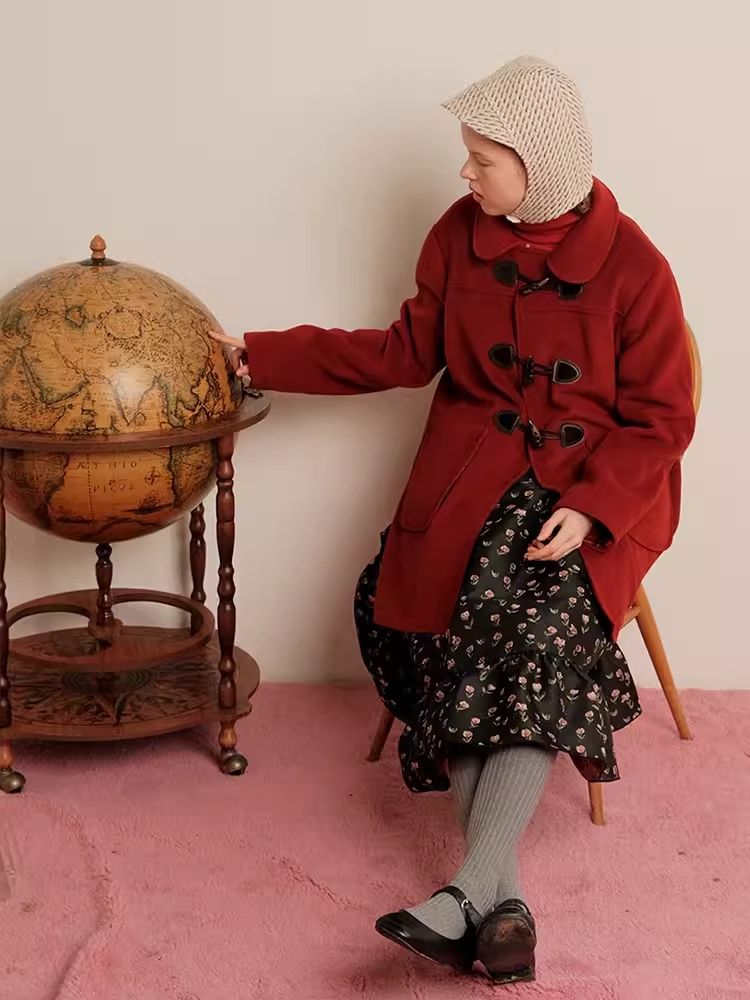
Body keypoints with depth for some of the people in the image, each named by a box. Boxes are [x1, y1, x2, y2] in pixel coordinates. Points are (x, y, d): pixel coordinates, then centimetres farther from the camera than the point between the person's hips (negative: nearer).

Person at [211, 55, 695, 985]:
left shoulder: (631, 265, -9)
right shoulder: (459, 235, 3)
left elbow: (659, 419, -5)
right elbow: (407, 352, 12)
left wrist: (590, 510, -20)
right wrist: (265, 355, 10)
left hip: (596, 483, -3)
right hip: (476, 470, 3)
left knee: (539, 631, -31)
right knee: (462, 628, -24)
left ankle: (471, 891, -33)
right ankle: (502, 900, -27)